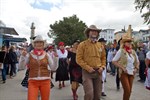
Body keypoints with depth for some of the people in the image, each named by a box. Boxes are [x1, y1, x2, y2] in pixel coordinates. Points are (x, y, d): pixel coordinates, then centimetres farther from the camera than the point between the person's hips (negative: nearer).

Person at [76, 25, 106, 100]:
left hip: (98, 72, 5)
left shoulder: (100, 45, 11)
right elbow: (79, 59, -8)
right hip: (87, 72, -4)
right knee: (89, 94, -13)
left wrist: (102, 67, 0)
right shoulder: (82, 44, -4)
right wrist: (88, 68, -15)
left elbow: (103, 58, 17)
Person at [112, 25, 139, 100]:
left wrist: (136, 68, 4)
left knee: (129, 91, 12)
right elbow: (114, 61, -11)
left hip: (131, 73, 6)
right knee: (127, 91, -8)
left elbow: (137, 62, 20)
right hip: (124, 73, -6)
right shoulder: (121, 51, -10)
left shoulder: (133, 52, 6)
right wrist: (122, 68, -16)